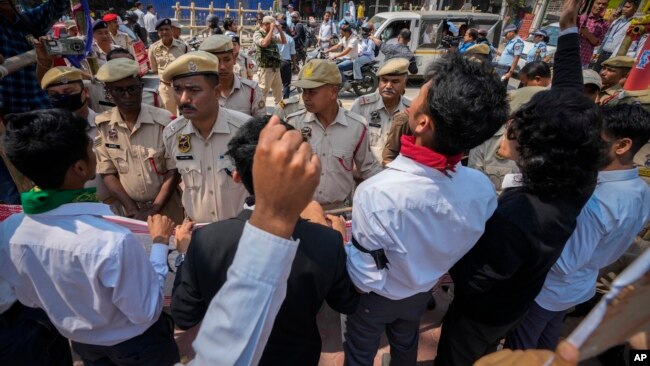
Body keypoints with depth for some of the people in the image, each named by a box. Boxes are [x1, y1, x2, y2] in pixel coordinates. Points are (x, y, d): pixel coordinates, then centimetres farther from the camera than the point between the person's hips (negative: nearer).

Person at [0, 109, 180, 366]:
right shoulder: (113, 240, -41)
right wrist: (160, 243, -21)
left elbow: (30, 299, -3)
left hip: (81, 343, 5)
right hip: (137, 344, -4)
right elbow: (146, 313, -25)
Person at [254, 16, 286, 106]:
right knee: (263, 92, -4)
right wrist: (271, 30, -15)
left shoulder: (273, 35, 16)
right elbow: (264, 43, -23)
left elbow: (284, 41, 15)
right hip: (265, 69, -7)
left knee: (278, 92, 15)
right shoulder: (257, 34, -5)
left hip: (276, 68, 7)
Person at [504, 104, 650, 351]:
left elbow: (565, 263, -32)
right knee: (546, 346, 31)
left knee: (519, 349, 19)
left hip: (547, 290, -8)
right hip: (582, 287, 8)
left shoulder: (595, 202, -37)